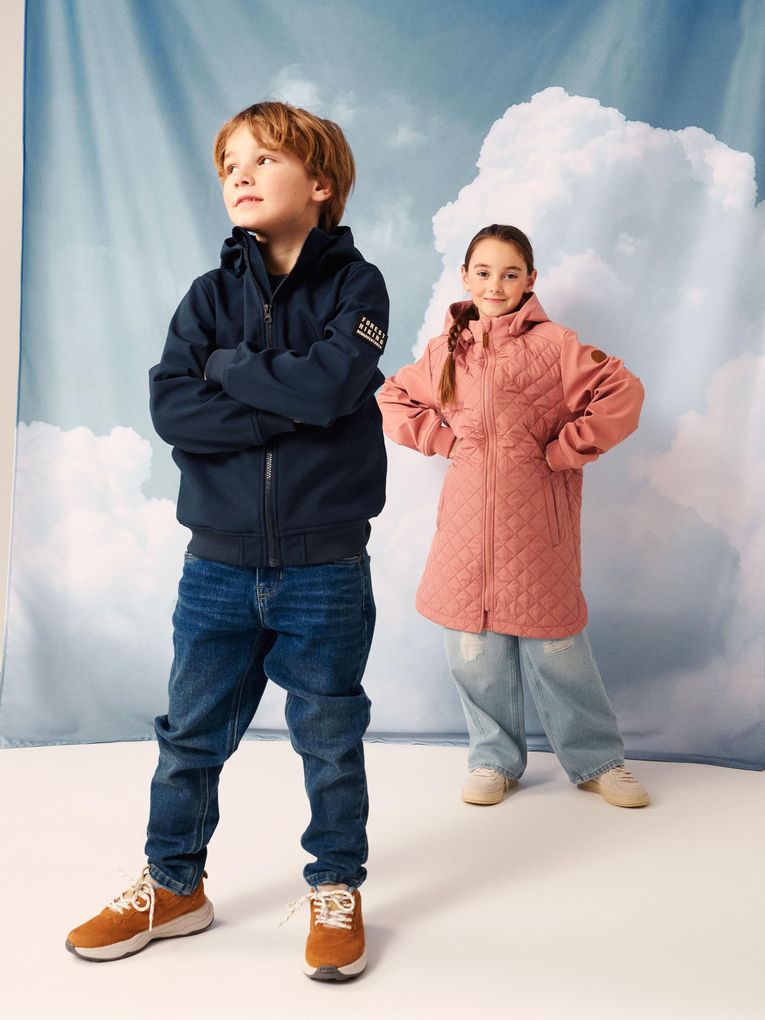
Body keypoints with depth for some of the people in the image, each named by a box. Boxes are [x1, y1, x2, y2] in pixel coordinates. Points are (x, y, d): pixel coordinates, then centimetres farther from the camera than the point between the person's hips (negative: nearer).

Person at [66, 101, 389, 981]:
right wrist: (289, 405, -17)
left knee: (329, 739, 10)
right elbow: (171, 408, -10)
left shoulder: (355, 284, -2)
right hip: (218, 562, 3)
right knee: (191, 734, 13)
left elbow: (330, 383, -22)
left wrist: (229, 366, -9)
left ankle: (336, 892, 31)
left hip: (324, 567, -3)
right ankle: (172, 886, 34)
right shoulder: (212, 294, 5)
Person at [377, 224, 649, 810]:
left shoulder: (553, 344, -2)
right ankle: (495, 759, 29)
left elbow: (623, 393, -7)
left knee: (554, 647, 5)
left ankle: (598, 760, 25)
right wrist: (443, 438, 6)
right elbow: (393, 402, 20)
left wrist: (563, 449, -8)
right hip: (467, 524, 3)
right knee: (475, 652, 9)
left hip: (536, 525, -3)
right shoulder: (445, 351, 10)